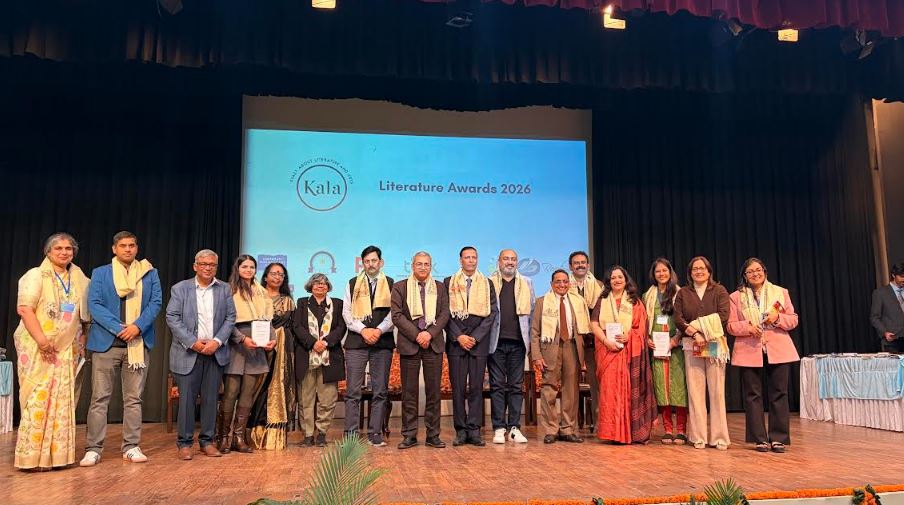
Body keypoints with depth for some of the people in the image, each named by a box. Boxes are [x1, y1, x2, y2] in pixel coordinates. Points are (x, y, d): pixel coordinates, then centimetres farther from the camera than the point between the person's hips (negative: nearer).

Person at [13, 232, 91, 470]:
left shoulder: (79, 279, 13)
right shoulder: (36, 275, -1)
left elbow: (83, 315, 21)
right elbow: (24, 308, -11)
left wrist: (82, 340, 12)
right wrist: (41, 339, -20)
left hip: (67, 349, 4)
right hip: (38, 348, -4)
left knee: (62, 400, 3)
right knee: (37, 398, -6)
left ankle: (57, 454, 9)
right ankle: (32, 456, 2)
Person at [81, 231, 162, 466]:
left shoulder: (149, 273, 12)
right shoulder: (100, 273, 9)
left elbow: (156, 302, 2)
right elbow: (94, 304, -2)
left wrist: (138, 326, -13)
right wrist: (118, 328, -15)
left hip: (139, 343, 1)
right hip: (106, 342, -1)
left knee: (134, 398, 5)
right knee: (100, 397, -1)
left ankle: (131, 447, 11)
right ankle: (93, 449, 6)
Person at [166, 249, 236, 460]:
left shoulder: (225, 289, 8)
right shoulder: (180, 288, 3)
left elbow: (230, 318, 5)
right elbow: (172, 318, -4)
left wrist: (217, 341, -9)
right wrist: (193, 342, -12)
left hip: (215, 352, 2)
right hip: (188, 352, -2)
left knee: (211, 397, 5)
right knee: (186, 397, -1)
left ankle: (207, 441, 15)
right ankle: (184, 442, 9)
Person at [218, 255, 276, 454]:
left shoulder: (261, 292, 16)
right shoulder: (229, 291, -1)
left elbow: (268, 319, 14)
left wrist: (272, 338, -2)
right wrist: (243, 339, -19)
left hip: (257, 347, 5)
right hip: (235, 345, -5)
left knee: (248, 394, 5)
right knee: (230, 392, -6)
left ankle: (239, 437, 12)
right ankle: (223, 437, 7)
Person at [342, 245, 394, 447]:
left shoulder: (391, 285, 8)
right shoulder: (352, 284, 11)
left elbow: (394, 313, 1)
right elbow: (347, 312, 4)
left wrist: (379, 330, -13)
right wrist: (363, 330, -9)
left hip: (383, 342, 0)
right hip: (355, 342, 0)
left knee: (380, 391, 3)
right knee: (352, 391, -1)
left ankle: (375, 434, 10)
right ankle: (351, 434, 4)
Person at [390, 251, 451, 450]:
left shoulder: (440, 287, 12)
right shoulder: (399, 287, 6)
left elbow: (444, 314, 4)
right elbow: (397, 316, -2)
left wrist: (430, 333, -10)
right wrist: (417, 335, -11)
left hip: (434, 344, 2)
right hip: (409, 344, -1)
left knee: (433, 390, 3)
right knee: (409, 392, 2)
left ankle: (433, 435, 11)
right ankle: (409, 435, 9)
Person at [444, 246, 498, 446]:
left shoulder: (487, 284, 10)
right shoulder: (448, 283, 8)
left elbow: (492, 313, 4)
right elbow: (445, 313, 3)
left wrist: (475, 337, -5)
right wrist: (458, 337, -8)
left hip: (479, 341, 0)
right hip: (455, 341, 0)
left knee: (476, 387, -1)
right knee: (458, 387, 0)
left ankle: (474, 430, 3)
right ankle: (461, 430, 6)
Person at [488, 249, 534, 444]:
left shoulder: (525, 283, 14)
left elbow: (531, 311, 13)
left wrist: (529, 337, 5)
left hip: (518, 341, 2)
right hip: (496, 341, -2)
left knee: (517, 386, 4)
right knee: (497, 386, 1)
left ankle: (514, 427, 10)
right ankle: (499, 428, 6)